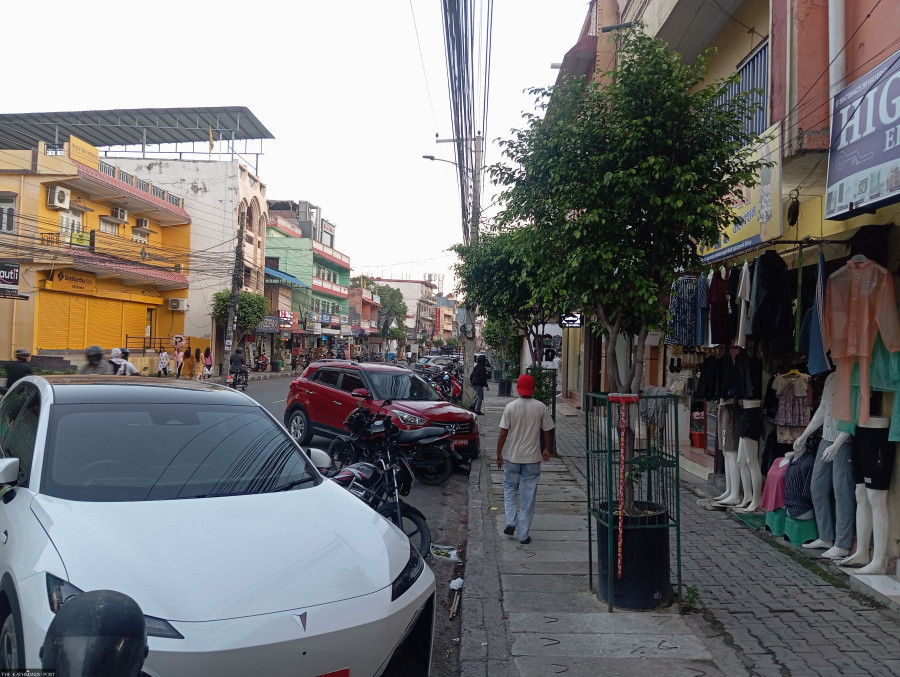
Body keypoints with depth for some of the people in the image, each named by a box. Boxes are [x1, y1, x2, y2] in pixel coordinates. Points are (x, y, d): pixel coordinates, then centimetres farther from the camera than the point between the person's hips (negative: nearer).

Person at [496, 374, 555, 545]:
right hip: (533, 458, 0)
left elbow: (503, 433, -7)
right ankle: (523, 535, 12)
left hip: (513, 457, 0)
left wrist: (499, 453, 3)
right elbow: (547, 432, 0)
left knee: (509, 487, 21)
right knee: (528, 496, 7)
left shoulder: (511, 407, -7)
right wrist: (547, 450, 16)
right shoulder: (541, 407, -5)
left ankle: (511, 522, 9)